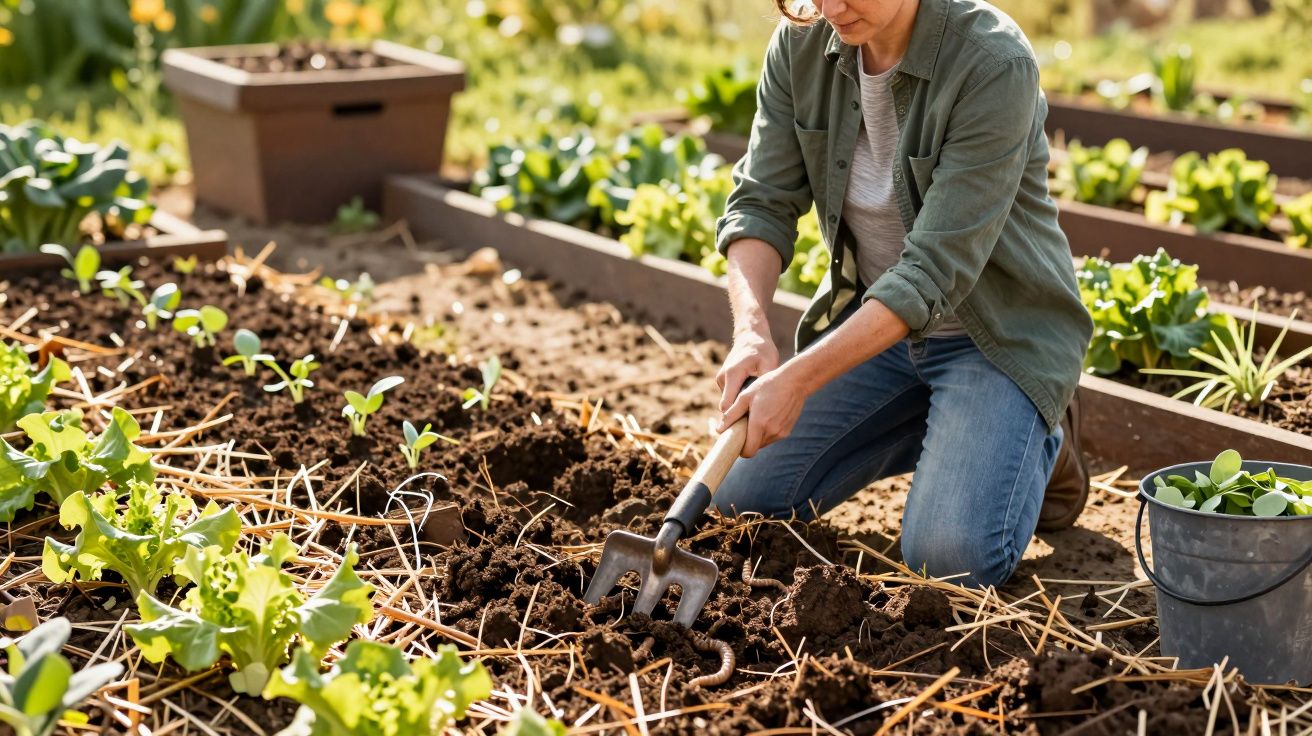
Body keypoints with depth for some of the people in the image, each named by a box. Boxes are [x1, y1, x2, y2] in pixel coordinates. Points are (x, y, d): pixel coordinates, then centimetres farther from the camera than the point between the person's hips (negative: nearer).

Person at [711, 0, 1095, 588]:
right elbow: (762, 201, -9)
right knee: (744, 500, 0)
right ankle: (939, 425, 19)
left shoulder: (994, 65, -27)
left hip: (995, 332, -5)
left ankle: (1041, 442, 12)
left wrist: (797, 380, -36)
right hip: (874, 317, 6)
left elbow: (936, 269, -30)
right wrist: (752, 328, -29)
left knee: (951, 560, -21)